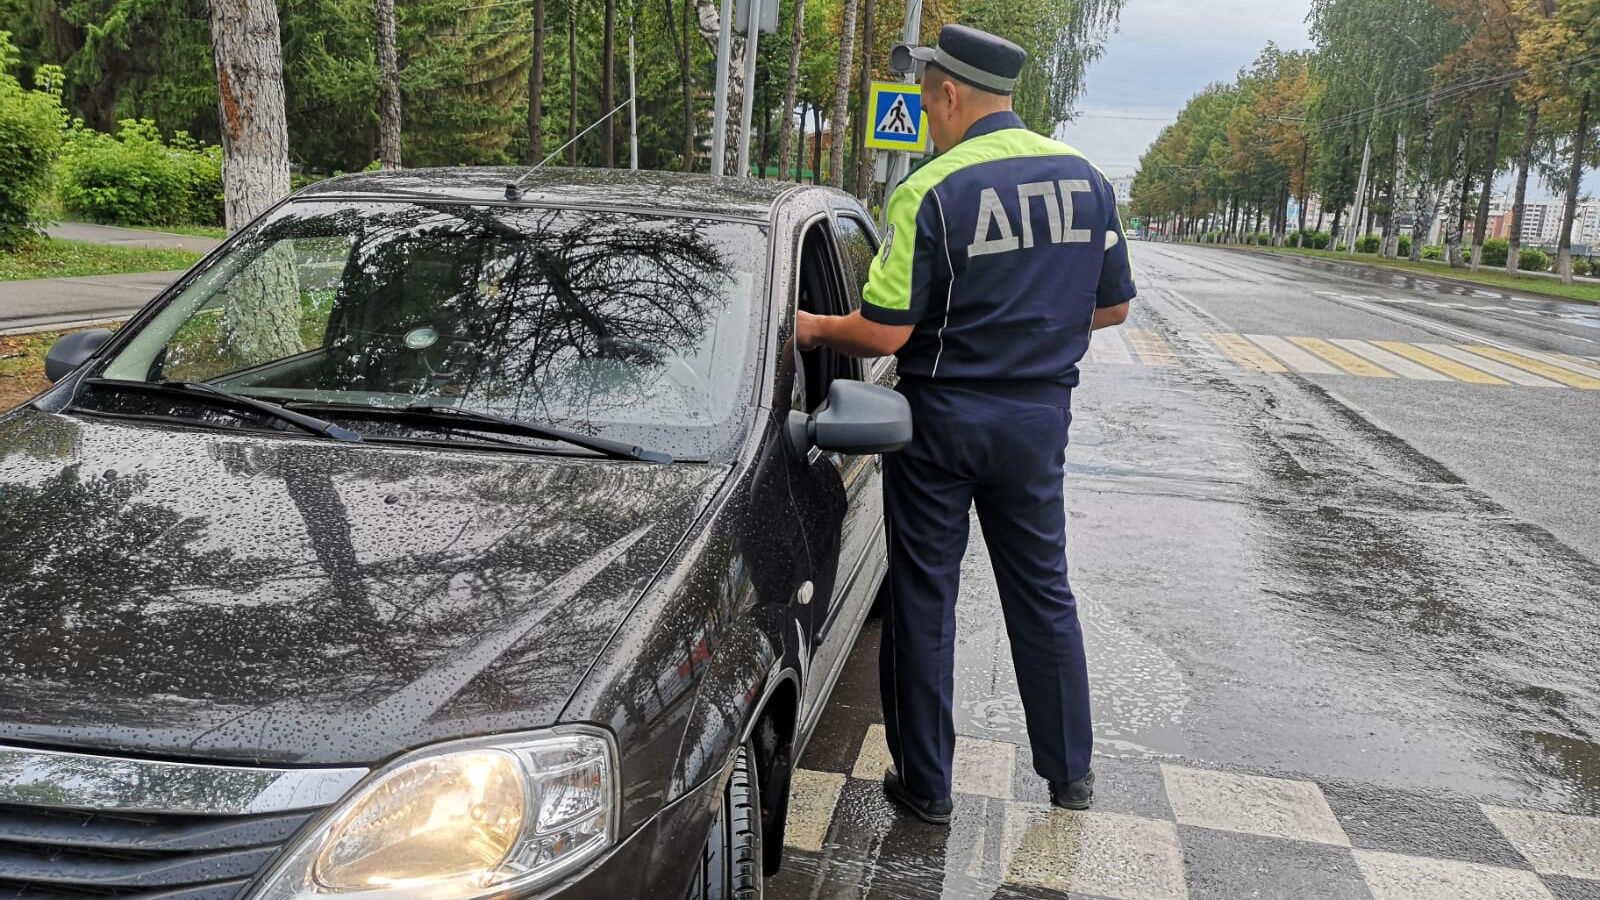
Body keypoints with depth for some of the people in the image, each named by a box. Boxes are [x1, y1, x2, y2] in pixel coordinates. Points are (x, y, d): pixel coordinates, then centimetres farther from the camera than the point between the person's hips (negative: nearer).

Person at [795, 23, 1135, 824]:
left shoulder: (931, 192, -15)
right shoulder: (1085, 179, 2)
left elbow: (883, 332, -18)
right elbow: (1112, 307, 9)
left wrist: (812, 329, 0)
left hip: (943, 417, -5)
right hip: (1040, 417, 5)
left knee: (924, 598, 8)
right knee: (1042, 591, 18)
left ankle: (926, 784, 19)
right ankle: (1070, 771, 29)